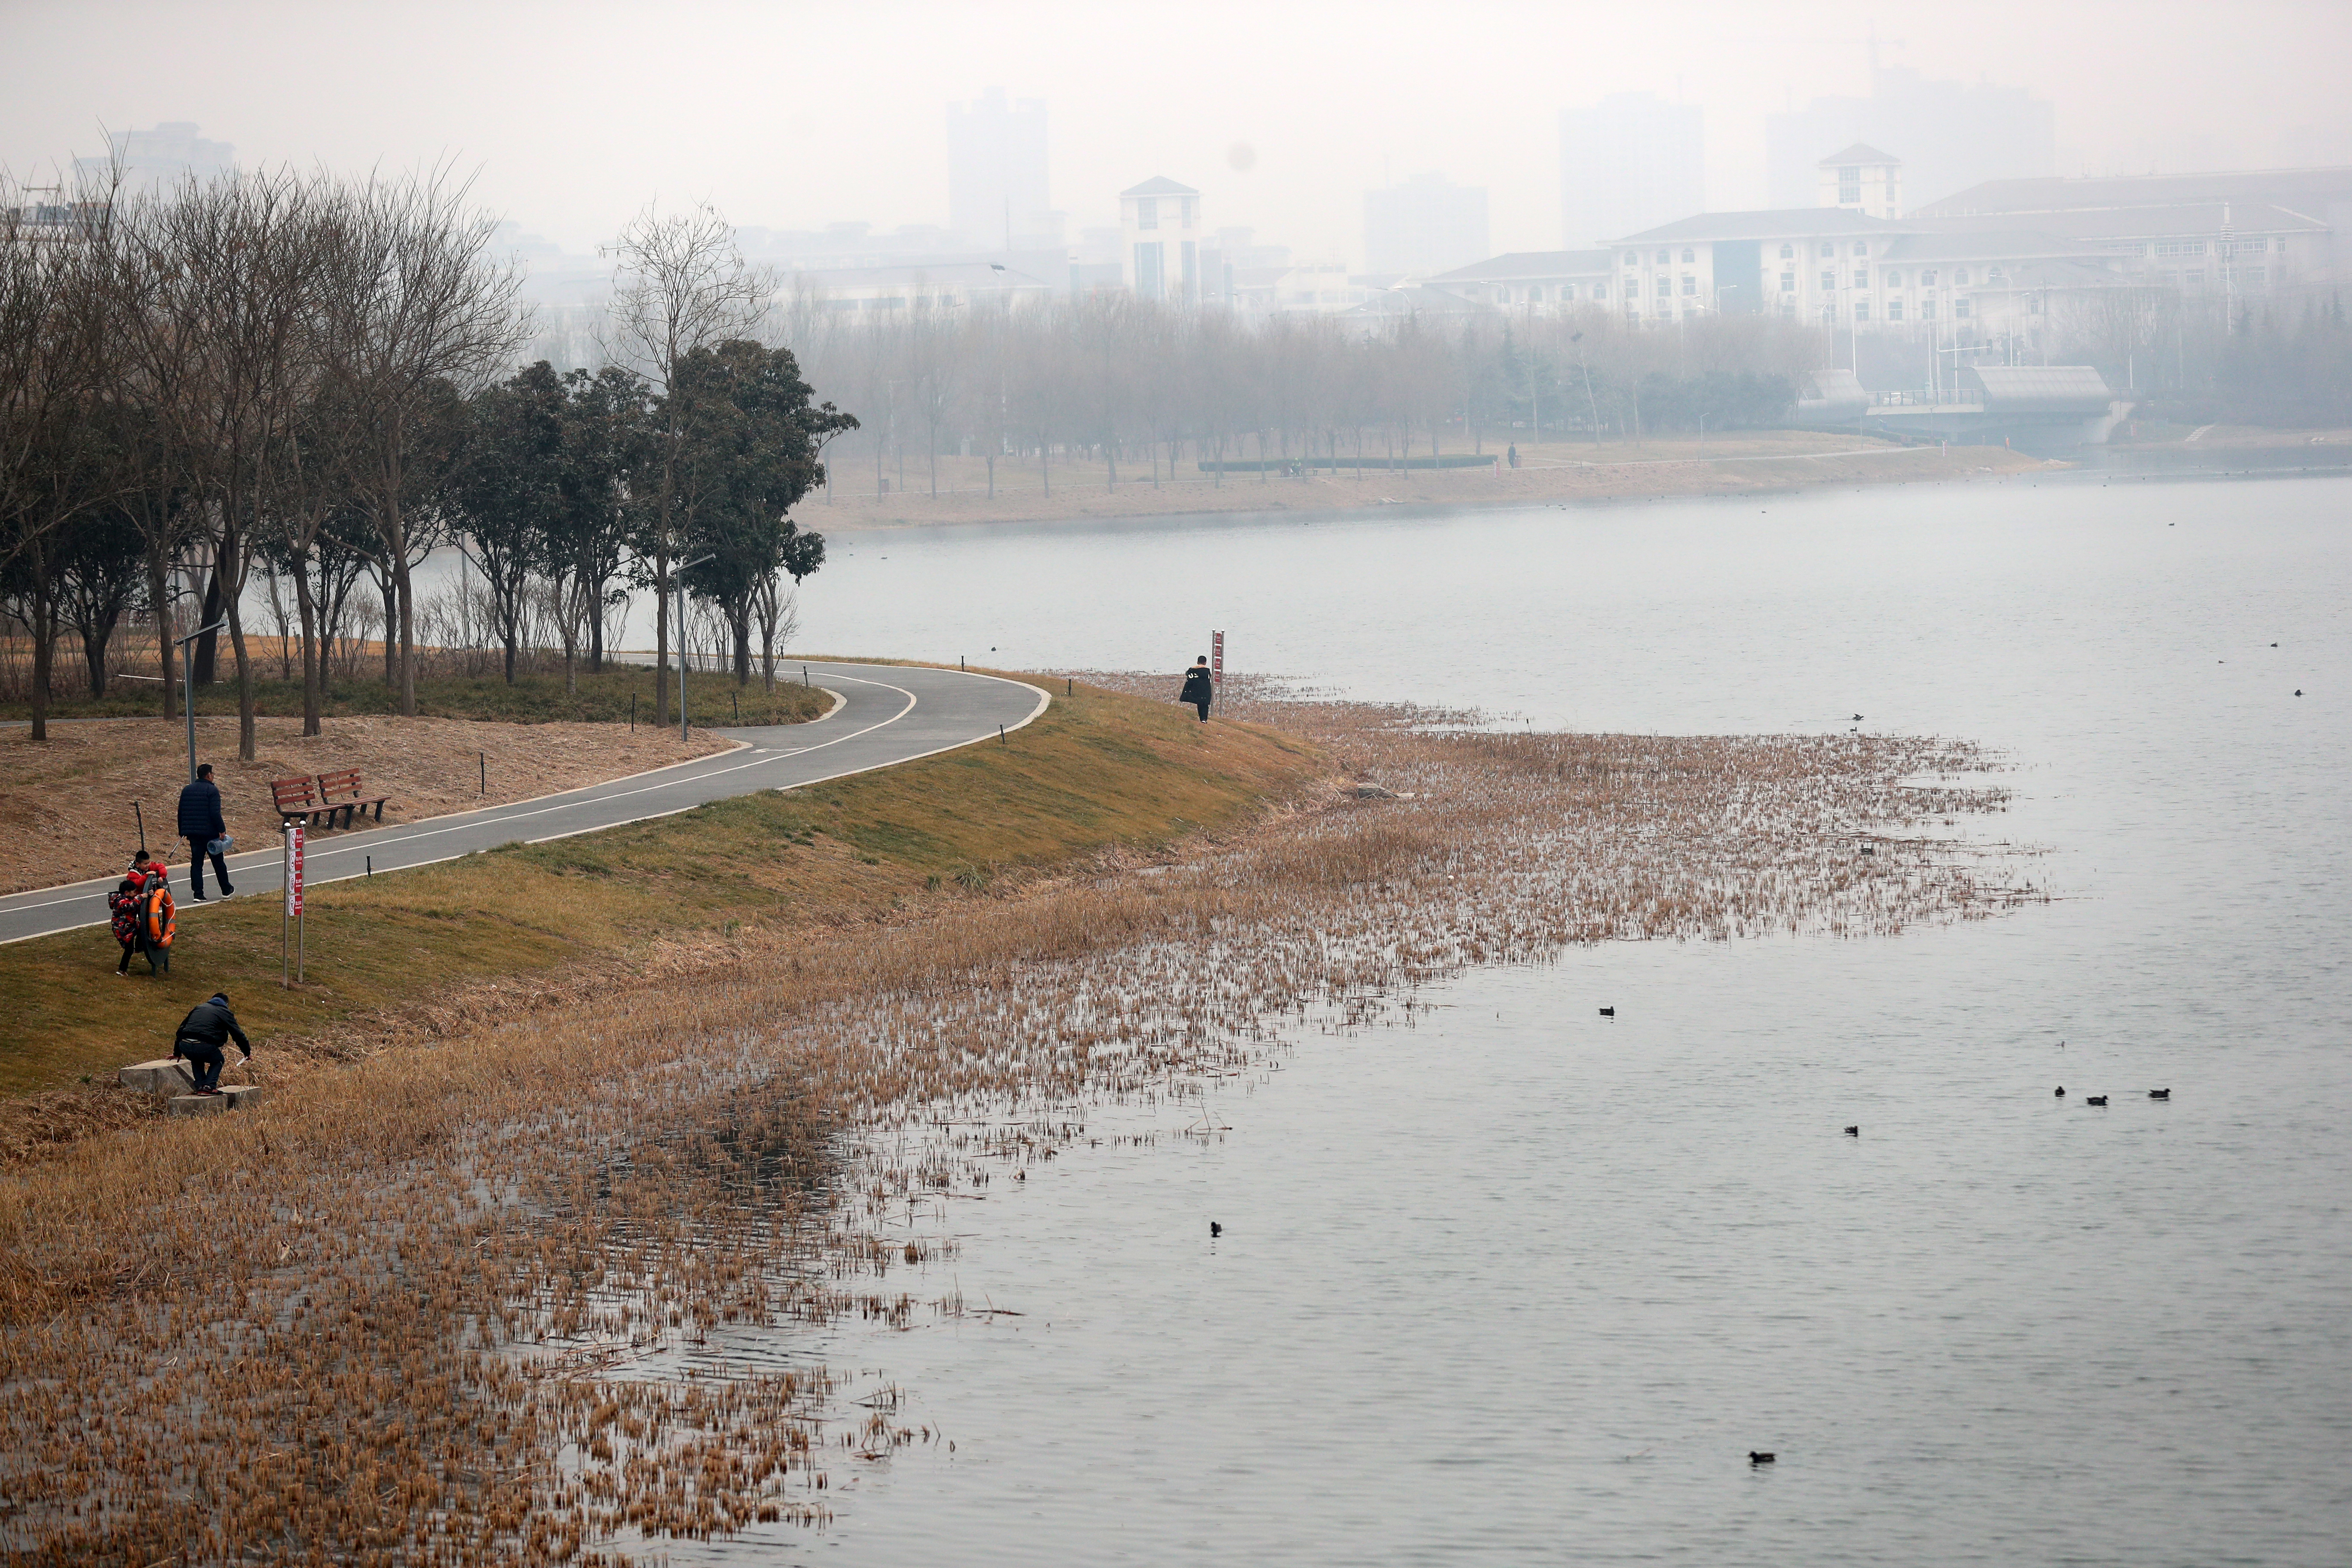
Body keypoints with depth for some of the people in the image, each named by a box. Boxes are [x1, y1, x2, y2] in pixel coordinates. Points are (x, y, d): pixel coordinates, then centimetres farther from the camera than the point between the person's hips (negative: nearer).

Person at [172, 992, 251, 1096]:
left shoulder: (198, 1008, 31)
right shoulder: (225, 1013, 16)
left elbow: (182, 1029, 34)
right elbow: (238, 1035, 18)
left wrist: (177, 1053, 41)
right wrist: (248, 1053, 32)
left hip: (185, 1046, 5)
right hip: (205, 1047, -5)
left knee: (197, 1061, 35)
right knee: (218, 1060, 23)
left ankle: (200, 1086, 20)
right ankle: (209, 1086, 5)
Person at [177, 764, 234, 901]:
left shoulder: (187, 790, 10)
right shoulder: (212, 790, -10)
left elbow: (181, 812, 14)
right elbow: (215, 813, -18)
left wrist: (182, 832, 20)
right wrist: (222, 830, -13)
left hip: (193, 833, 5)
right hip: (210, 832, -5)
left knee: (196, 863, 4)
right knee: (218, 862, 10)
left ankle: (198, 893, -5)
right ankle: (226, 890, 22)